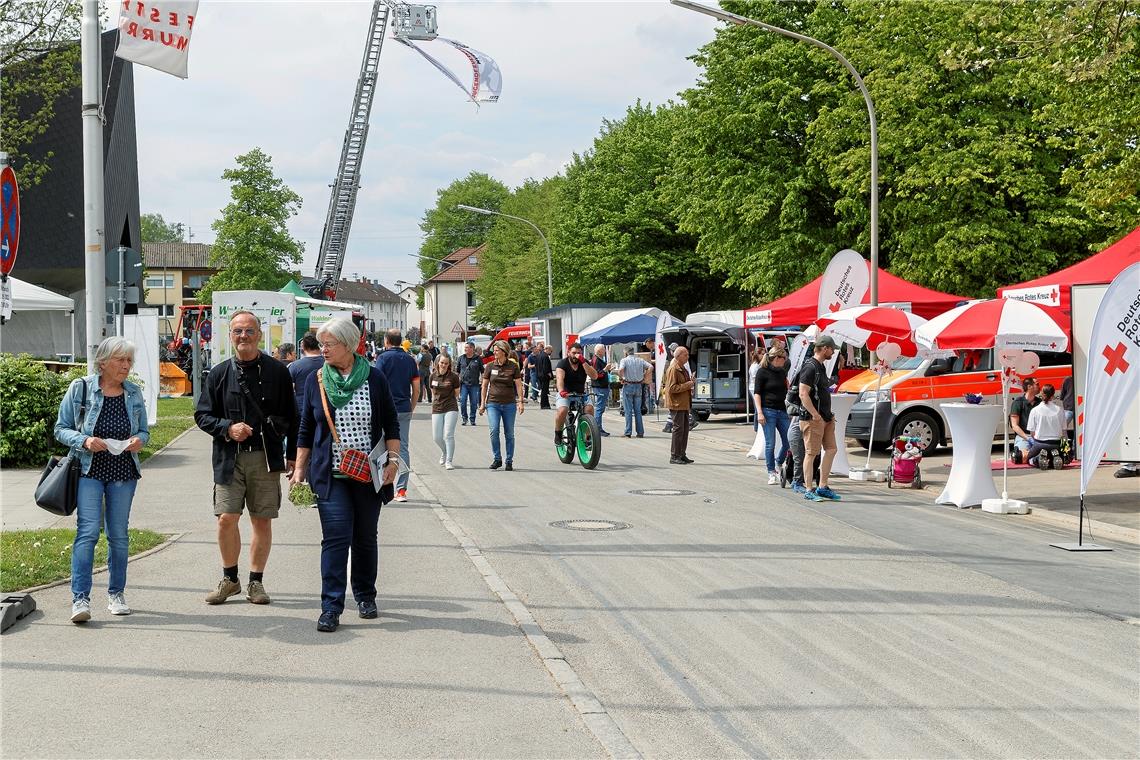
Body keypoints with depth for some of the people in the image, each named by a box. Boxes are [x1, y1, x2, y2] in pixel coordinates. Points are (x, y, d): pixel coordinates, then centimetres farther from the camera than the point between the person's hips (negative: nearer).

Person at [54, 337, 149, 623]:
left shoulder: (134, 393, 8)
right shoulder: (80, 389, -2)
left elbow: (144, 430, 17)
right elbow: (61, 429, 1)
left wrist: (139, 440, -6)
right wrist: (84, 441, -17)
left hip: (123, 472, 3)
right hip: (89, 470, -3)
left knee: (118, 534, 8)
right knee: (88, 530, -14)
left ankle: (116, 594, 22)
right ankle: (80, 598, -14)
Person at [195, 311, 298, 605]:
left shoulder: (277, 371, 3)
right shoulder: (220, 373, 5)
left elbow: (291, 417, 8)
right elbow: (202, 415, 8)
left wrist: (292, 456, 6)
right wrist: (228, 428, -10)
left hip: (267, 458, 0)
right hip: (229, 458, 0)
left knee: (262, 521, 4)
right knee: (226, 518, -4)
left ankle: (256, 581, 17)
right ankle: (230, 579, 14)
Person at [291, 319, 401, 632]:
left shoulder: (374, 379, 0)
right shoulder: (317, 381, 3)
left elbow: (391, 424, 5)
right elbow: (306, 430, 10)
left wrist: (393, 459, -5)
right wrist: (300, 468, 6)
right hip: (331, 476, 0)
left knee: (365, 537, 11)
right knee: (336, 537, -11)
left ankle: (365, 597, 28)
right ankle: (331, 607, -10)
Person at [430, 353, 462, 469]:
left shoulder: (453, 376, -6)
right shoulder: (433, 376, 3)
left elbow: (456, 393, 5)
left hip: (451, 408, -3)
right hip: (437, 408, 3)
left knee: (448, 435, -10)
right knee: (437, 437, 4)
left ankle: (448, 461, -3)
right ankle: (444, 452, 35)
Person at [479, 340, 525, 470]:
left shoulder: (513, 366, 0)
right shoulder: (490, 366, 4)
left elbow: (518, 385, 1)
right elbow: (485, 385, 10)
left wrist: (520, 402, -7)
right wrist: (483, 403, 8)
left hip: (509, 404, 0)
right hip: (493, 403, 1)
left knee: (509, 434, 4)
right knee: (494, 431, -13)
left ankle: (509, 461, 14)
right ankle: (497, 459, 0)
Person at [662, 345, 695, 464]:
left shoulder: (683, 368, 18)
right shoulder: (673, 369, -14)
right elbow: (672, 388, -21)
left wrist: (690, 382, 13)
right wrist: (687, 385, -18)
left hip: (684, 404, 10)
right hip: (676, 404, -10)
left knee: (685, 428, 10)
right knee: (678, 429, -8)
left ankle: (682, 455, 17)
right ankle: (674, 457, -4)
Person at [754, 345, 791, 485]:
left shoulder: (782, 372, 14)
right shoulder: (762, 371, -4)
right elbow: (756, 393, -7)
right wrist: (759, 412, -14)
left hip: (782, 410, 6)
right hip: (768, 411, -6)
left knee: (788, 442, 1)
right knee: (770, 444, -3)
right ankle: (772, 473, 6)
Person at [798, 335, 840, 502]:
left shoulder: (821, 366, 16)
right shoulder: (810, 367, -15)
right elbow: (803, 394, -21)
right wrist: (815, 415, -22)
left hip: (825, 418, 10)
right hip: (813, 419, -10)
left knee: (831, 450, 10)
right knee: (811, 453, -5)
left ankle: (822, 487, 17)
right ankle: (809, 491, 0)